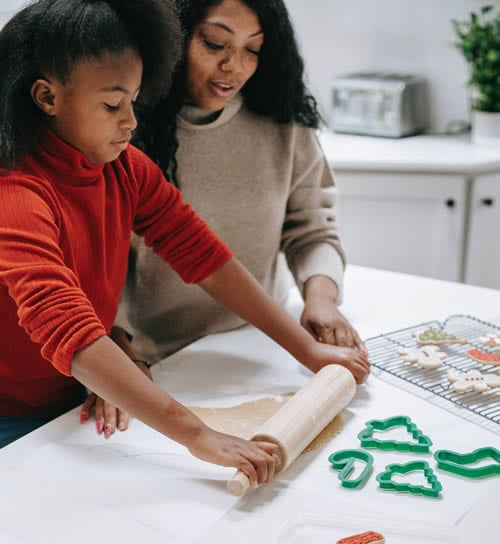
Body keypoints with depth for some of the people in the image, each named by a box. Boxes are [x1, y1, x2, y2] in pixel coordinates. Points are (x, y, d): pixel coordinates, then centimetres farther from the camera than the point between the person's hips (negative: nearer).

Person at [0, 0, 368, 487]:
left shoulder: (125, 168, -4)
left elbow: (204, 256, -5)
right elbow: (71, 336, -41)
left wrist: (310, 351, -10)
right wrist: (197, 436, -48)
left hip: (78, 402, 6)